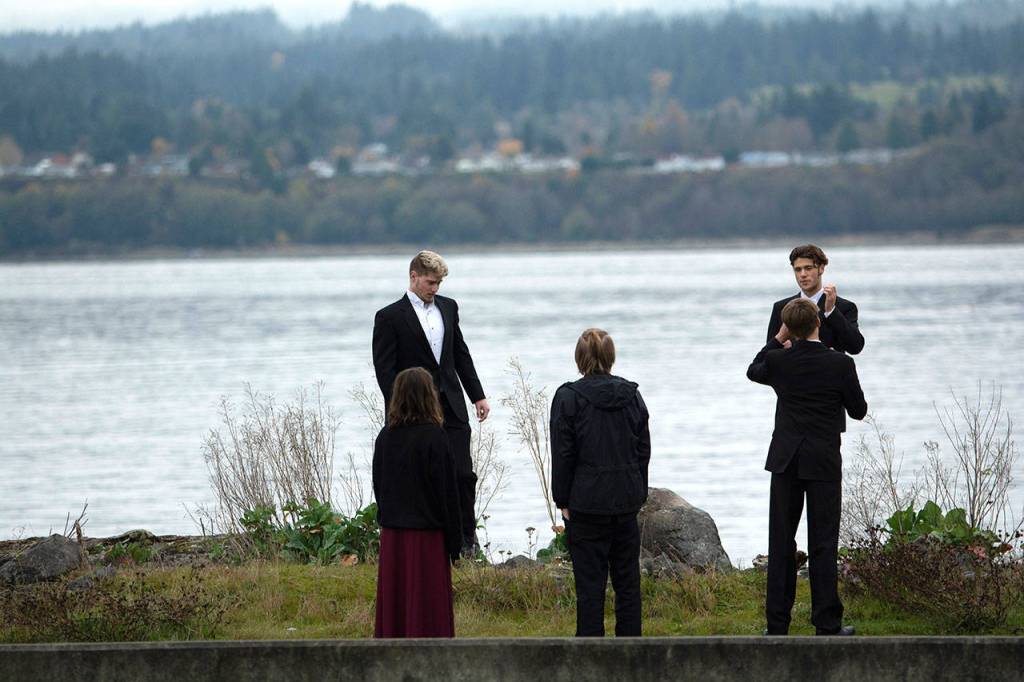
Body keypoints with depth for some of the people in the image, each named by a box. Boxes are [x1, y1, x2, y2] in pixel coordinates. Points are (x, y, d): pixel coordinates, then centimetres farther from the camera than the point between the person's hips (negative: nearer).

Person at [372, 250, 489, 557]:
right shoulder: (389, 317, -6)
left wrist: (477, 395, 12)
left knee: (463, 475, 0)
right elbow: (385, 369, -8)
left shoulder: (448, 307, 11)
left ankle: (467, 536, 15)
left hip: (452, 407, 4)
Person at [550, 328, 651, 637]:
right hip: (627, 500, 4)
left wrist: (562, 500, 0)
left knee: (590, 582, -1)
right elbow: (643, 450, 9)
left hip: (586, 502, -4)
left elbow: (562, 455, -8)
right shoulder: (632, 395, 5)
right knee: (628, 579, 11)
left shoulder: (568, 397, -8)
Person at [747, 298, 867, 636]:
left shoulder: (779, 360, -5)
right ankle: (827, 624, 2)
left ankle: (777, 623, 8)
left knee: (781, 542, 8)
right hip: (824, 462, -2)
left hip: (786, 461, 2)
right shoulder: (840, 364, -12)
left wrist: (779, 338, 21)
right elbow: (859, 410, 0)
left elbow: (753, 371, 19)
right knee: (822, 544, 1)